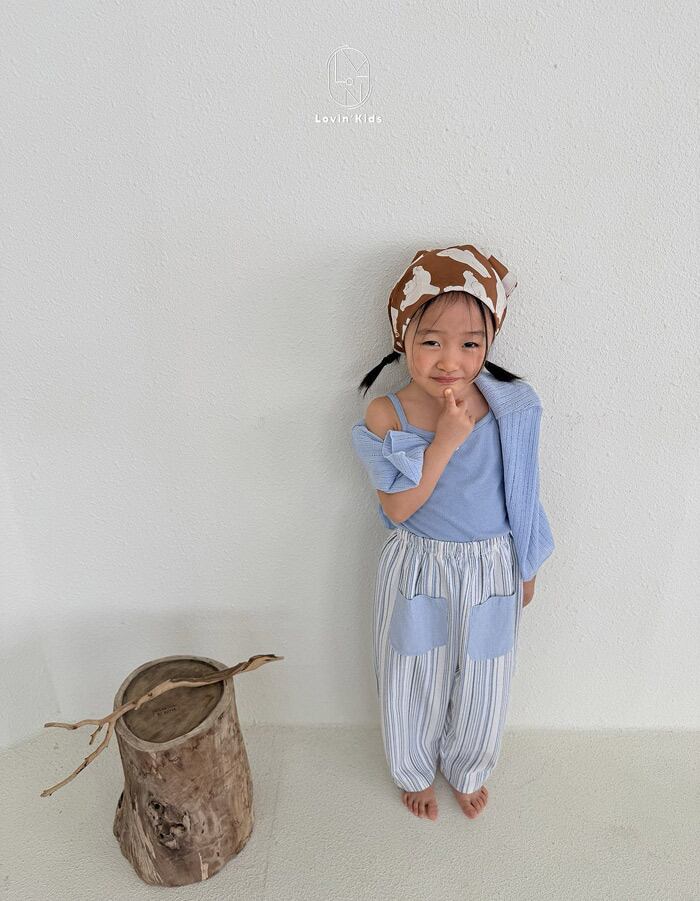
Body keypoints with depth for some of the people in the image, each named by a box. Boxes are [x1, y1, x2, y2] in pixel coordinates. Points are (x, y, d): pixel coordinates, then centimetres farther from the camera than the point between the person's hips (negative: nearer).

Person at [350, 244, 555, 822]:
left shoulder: (513, 408, -14)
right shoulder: (386, 415, -18)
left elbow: (521, 495, -1)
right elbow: (397, 508, -21)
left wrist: (527, 567, 8)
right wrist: (446, 440, -31)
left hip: (491, 570, 2)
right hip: (417, 570, -1)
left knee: (481, 683, 22)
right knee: (415, 682, 20)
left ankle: (466, 771, 55)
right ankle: (415, 773, 52)